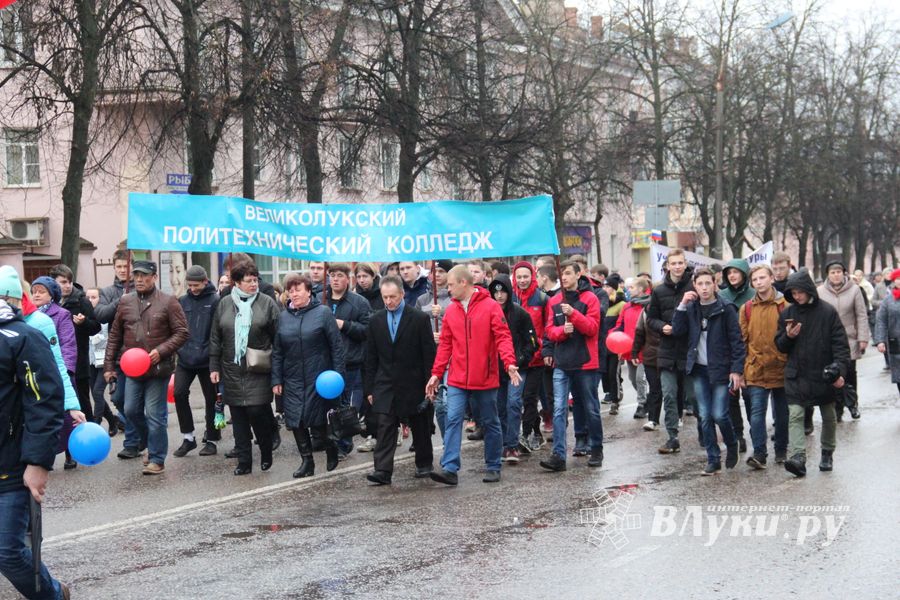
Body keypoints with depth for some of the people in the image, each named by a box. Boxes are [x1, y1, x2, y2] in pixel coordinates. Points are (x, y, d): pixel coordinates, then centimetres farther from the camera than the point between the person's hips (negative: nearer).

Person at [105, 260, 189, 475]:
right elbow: (114, 335, 12)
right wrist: (109, 365, 10)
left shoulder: (168, 302, -5)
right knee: (131, 410, 8)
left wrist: (161, 351, -18)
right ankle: (153, 443, 32)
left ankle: (156, 459, 9)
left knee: (155, 415, -2)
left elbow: (182, 333, -6)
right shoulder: (125, 302, 7)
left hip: (158, 368, -5)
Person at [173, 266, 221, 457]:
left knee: (211, 399, 7)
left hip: (207, 360, -3)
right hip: (185, 359, 3)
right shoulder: (182, 302, 7)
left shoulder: (215, 301, -6)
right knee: (179, 393, -11)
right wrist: (176, 350, 8)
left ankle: (211, 440, 20)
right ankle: (188, 437, 2)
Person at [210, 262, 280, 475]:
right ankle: (244, 461, 13)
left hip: (258, 371, -3)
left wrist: (277, 368, -6)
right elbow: (215, 338, 12)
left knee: (257, 411, -9)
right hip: (232, 370, 3)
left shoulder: (267, 303, 0)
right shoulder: (224, 304, 8)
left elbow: (278, 337, -1)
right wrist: (214, 367, 7)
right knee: (238, 417, 5)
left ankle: (266, 454, 14)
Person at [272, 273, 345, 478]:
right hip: (293, 380, 4)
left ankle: (331, 447, 26)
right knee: (296, 422, 0)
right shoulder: (284, 317, 7)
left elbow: (337, 346, -4)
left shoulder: (323, 313, -3)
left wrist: (338, 374, -9)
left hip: (318, 378, -4)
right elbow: (277, 352, 10)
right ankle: (307, 461, 12)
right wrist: (276, 380, 5)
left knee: (317, 423, -2)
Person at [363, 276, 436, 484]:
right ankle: (383, 471, -10)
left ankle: (424, 465, 28)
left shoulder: (420, 318, -6)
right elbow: (371, 358, 8)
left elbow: (429, 354, -5)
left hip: (414, 385, -2)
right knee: (384, 428, -7)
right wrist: (369, 388, 4)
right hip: (385, 385, 2)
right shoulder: (375, 321, 5)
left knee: (420, 428, 11)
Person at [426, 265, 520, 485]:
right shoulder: (451, 310, 6)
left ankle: (493, 467, 21)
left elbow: (503, 337, -12)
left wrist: (509, 362, -27)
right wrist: (436, 373, 6)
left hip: (485, 378, -3)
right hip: (457, 379, 3)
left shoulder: (490, 306, -8)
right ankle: (450, 468, -11)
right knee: (453, 420, -8)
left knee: (490, 423, 9)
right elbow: (445, 344, 9)